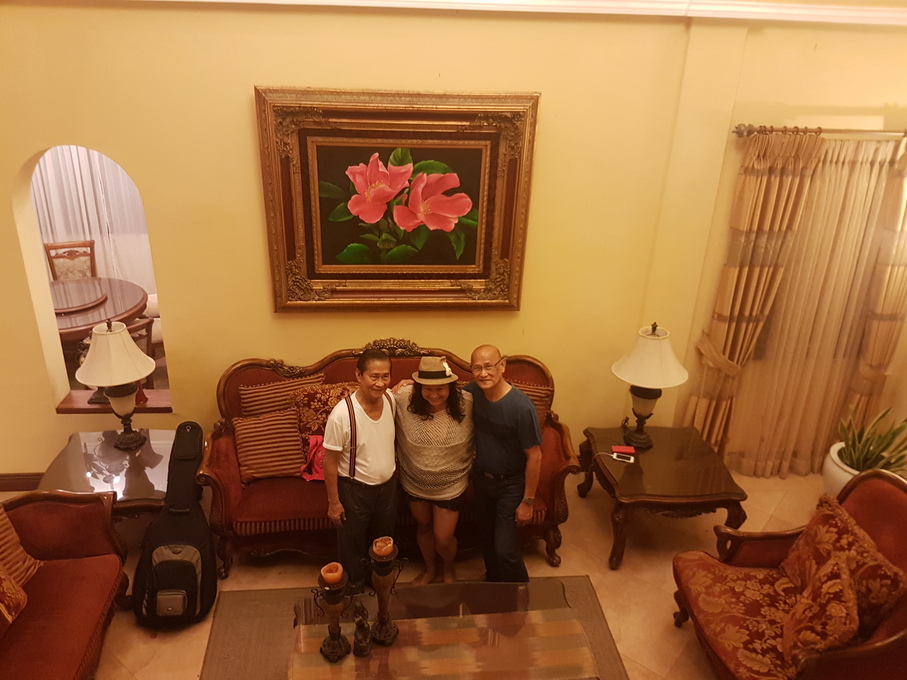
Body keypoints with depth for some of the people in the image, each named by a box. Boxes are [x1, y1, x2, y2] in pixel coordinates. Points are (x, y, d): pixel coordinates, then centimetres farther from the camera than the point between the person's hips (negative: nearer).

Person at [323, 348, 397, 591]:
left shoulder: (391, 400, -14)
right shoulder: (342, 414, -29)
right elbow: (330, 461, -18)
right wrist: (333, 501, -12)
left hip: (387, 485, 5)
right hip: (355, 489, -5)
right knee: (352, 545, 19)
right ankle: (354, 589, 45)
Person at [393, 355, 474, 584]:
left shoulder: (467, 403, -25)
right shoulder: (404, 399, -26)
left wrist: (473, 467, -4)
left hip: (450, 484, -2)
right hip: (415, 481, 2)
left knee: (443, 538, 10)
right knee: (423, 527, 25)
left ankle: (448, 568, 47)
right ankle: (430, 568, 55)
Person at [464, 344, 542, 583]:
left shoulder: (521, 407, -29)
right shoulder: (473, 392, -13)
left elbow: (534, 456, -20)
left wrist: (527, 501, -15)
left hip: (510, 485, -5)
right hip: (481, 479, 6)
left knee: (504, 549, -3)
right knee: (486, 539, 22)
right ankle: (493, 583, 47)